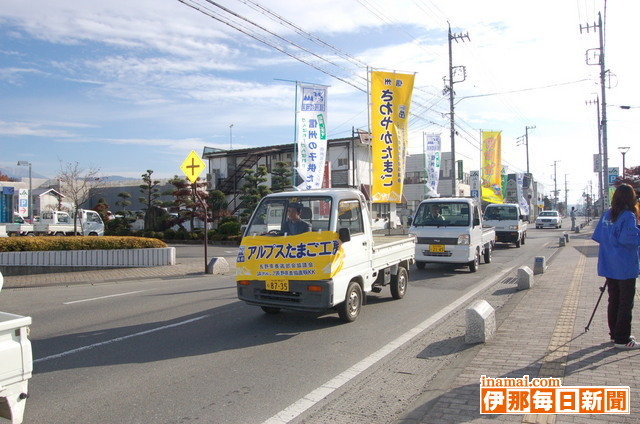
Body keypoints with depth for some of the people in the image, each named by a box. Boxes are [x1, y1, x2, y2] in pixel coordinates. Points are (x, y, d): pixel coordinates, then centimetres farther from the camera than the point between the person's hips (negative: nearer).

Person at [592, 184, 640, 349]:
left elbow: (598, 236, 9)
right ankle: (622, 339, 4)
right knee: (625, 303, 1)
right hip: (625, 267, -7)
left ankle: (615, 334, 23)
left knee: (613, 301, 15)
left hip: (609, 266, 7)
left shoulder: (606, 215, 7)